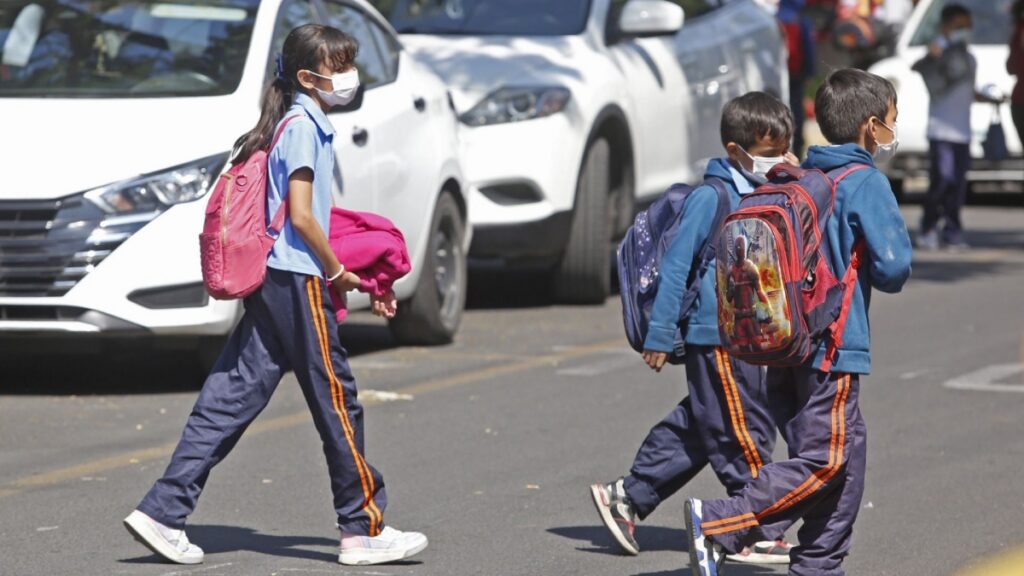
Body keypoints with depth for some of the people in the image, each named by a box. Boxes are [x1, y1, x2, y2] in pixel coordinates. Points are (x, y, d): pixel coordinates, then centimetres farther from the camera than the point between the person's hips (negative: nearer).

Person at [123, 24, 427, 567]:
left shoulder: (305, 124, 17)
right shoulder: (303, 125, -12)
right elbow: (301, 217, -18)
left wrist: (363, 282, 20)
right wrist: (337, 271, -6)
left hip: (269, 283, 9)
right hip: (297, 283, -9)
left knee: (229, 400, 5)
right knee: (337, 401, 0)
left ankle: (163, 513, 1)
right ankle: (364, 530, 7)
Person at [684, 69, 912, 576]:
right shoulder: (867, 183, -10)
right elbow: (893, 267, -14)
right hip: (833, 346, -8)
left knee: (848, 457, 14)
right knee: (823, 463, -7)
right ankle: (716, 525, -16)